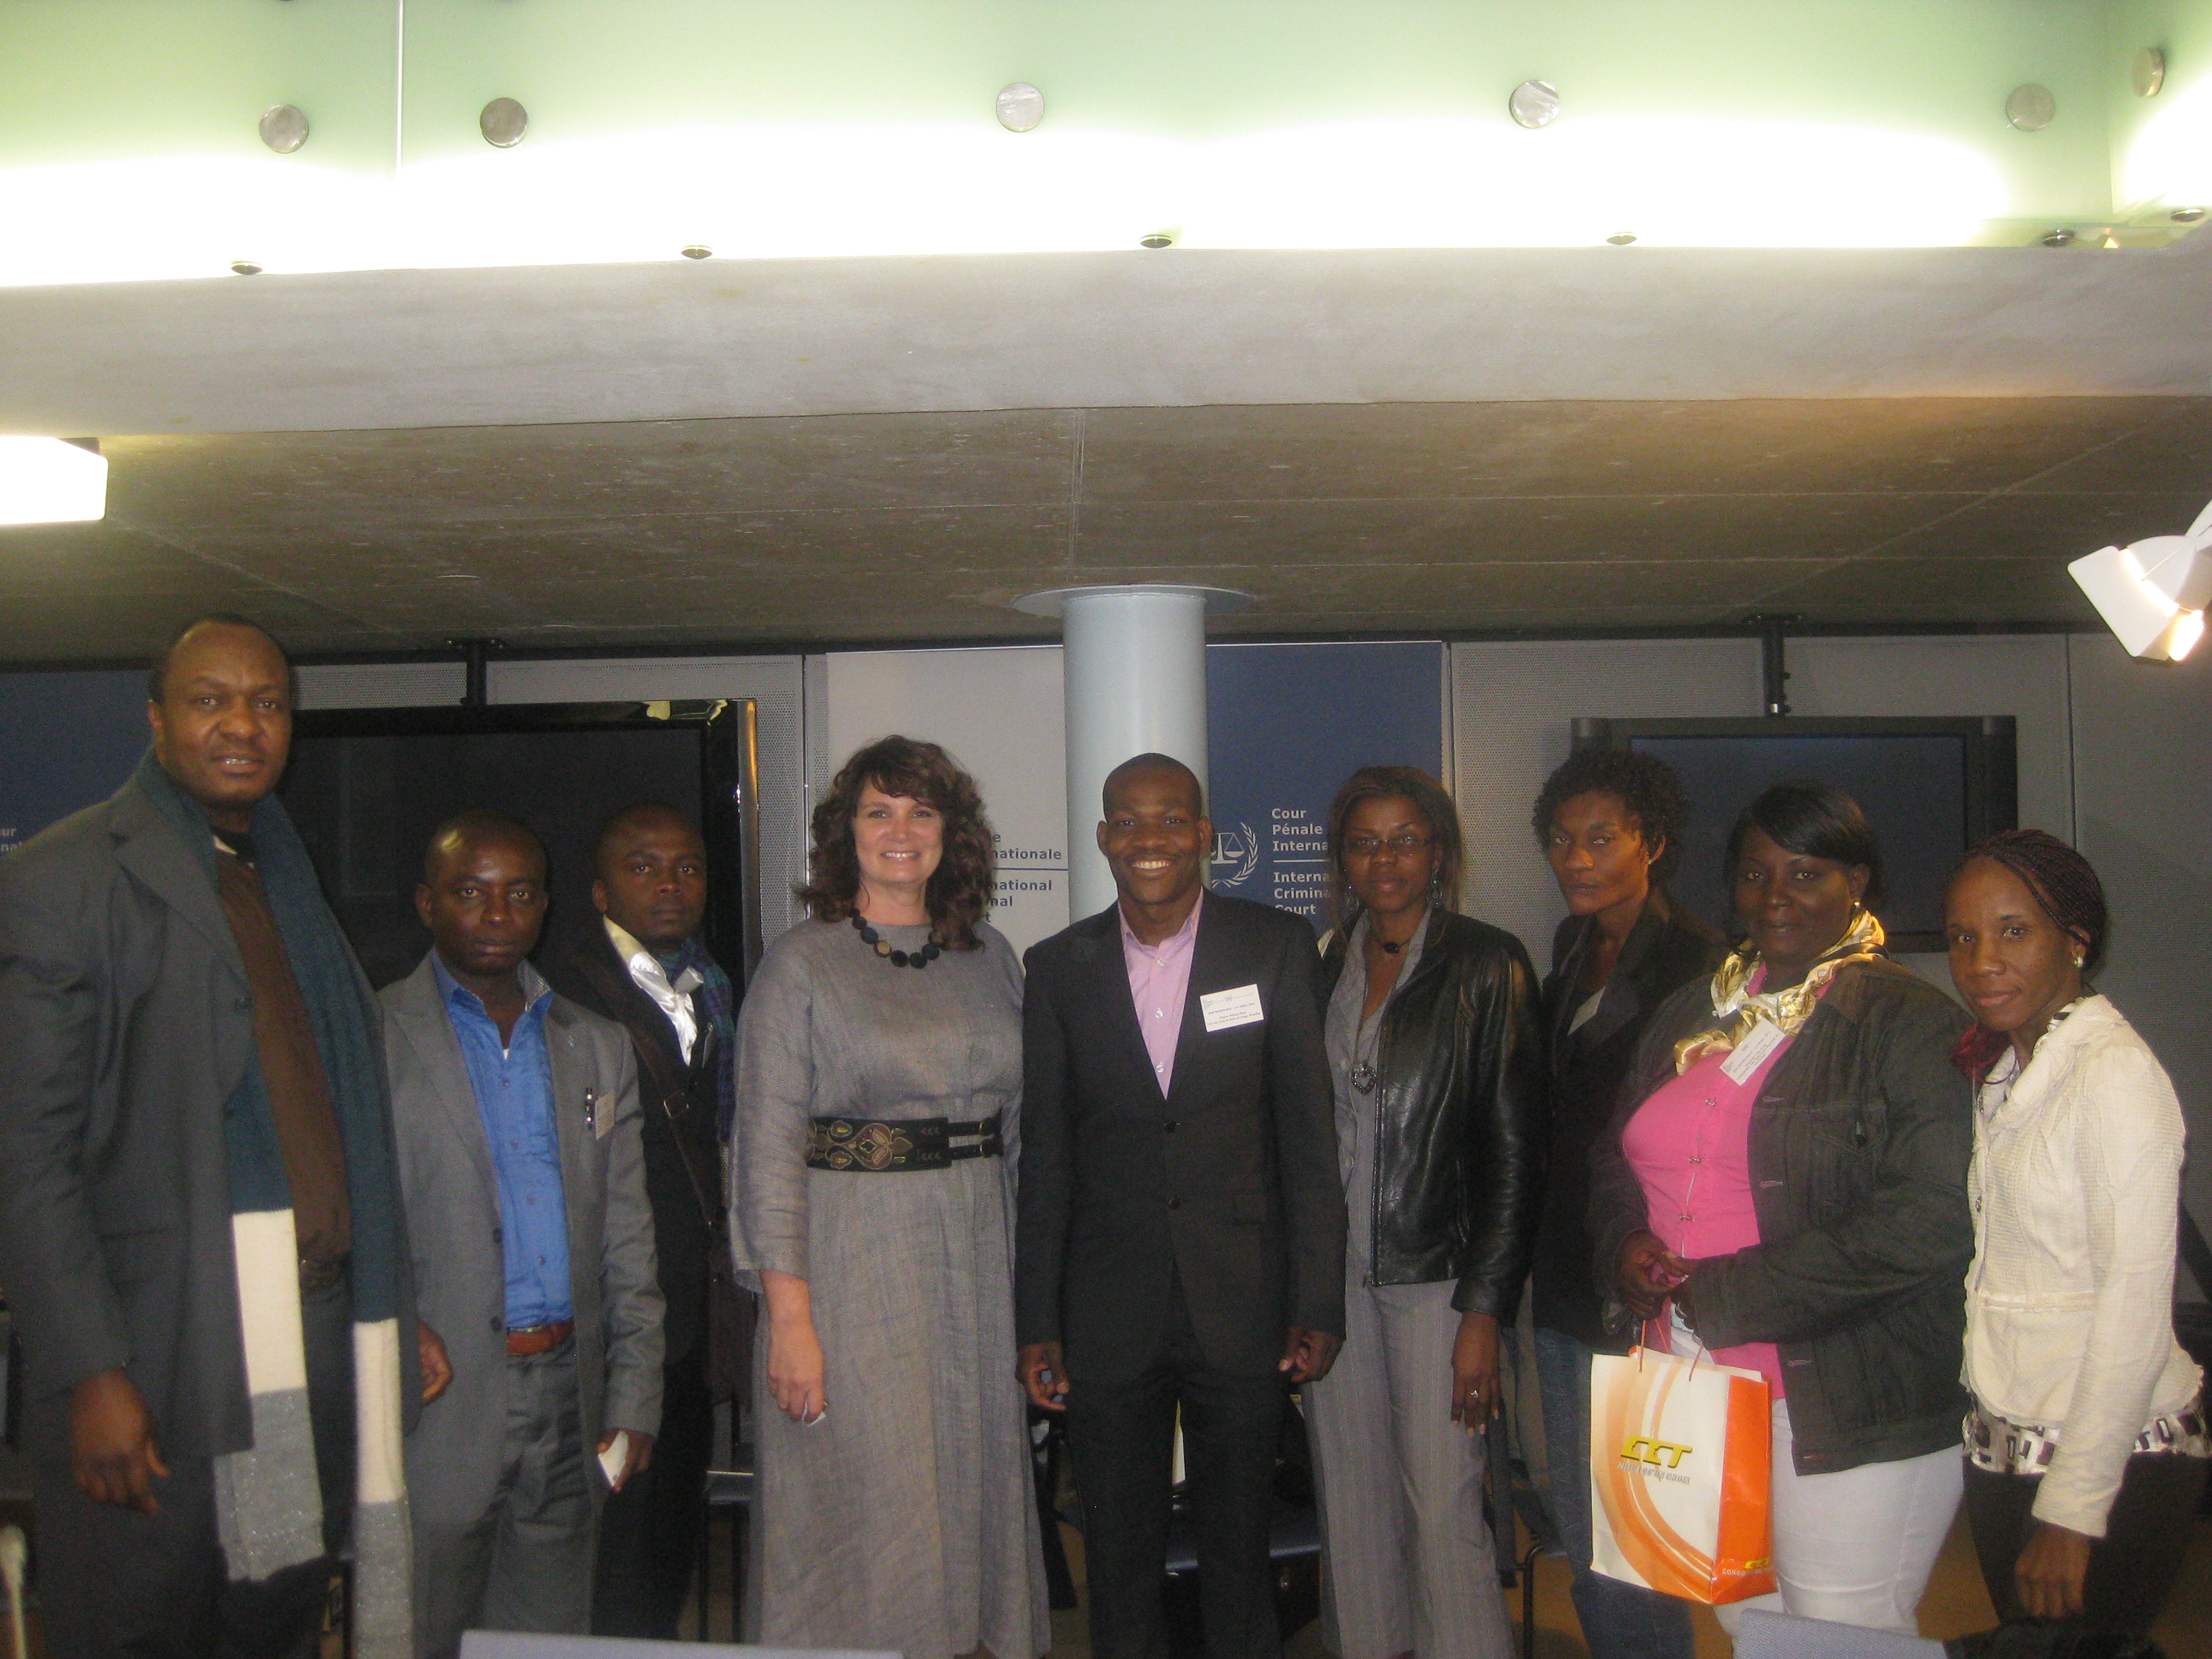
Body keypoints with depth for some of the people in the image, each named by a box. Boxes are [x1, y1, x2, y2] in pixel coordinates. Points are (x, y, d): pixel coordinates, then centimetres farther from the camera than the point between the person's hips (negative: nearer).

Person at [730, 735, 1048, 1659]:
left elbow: (1021, 1123, 12)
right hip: (852, 1263, -4)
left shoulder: (991, 959, 9)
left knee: (978, 1493, 12)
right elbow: (768, 1150, -9)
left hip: (978, 1263, 4)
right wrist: (790, 1319, -14)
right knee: (861, 1507, 2)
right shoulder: (800, 966, -4)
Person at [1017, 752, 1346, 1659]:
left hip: (1241, 1305, -1)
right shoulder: (1059, 966, 2)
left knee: (1239, 1558, 11)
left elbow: (1309, 1134, -1)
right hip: (1109, 1311, 1)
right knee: (1118, 1566, 13)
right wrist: (1037, 1325, 3)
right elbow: (1047, 1156, 4)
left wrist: (1318, 1303, -5)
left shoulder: (1278, 947, -2)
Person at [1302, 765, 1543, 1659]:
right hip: (1333, 1273, 4)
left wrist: (1484, 1314, -12)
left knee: (1443, 1507, -3)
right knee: (1351, 1501, 10)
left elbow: (1514, 1148, -7)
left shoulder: (1487, 965, -5)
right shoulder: (1326, 965, 9)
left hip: (1434, 1274, -4)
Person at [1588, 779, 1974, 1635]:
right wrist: (1627, 1247, -2)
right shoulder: (1690, 1016, 13)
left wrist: (1728, 1296, -16)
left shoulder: (1911, 1025, -7)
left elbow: (1931, 1221, -17)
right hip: (1691, 1400, 6)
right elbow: (1614, 1163, 21)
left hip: (1848, 1425, -5)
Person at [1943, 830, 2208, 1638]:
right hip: (2004, 1451, 7)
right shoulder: (2001, 1072, 11)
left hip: (2111, 1462, -7)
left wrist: (2071, 1511, -17)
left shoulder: (2116, 1070, -15)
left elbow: (2136, 1303, -18)